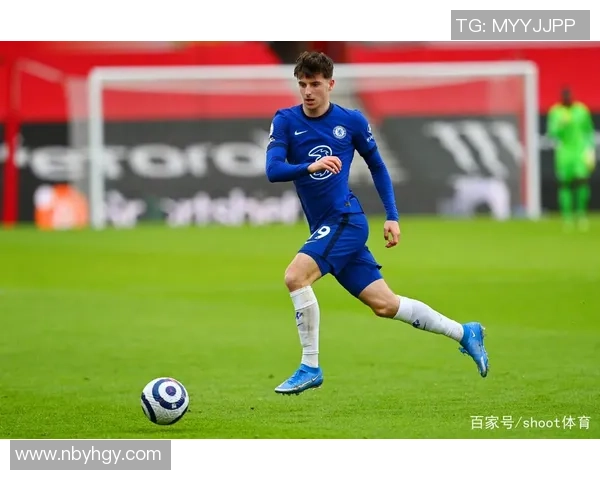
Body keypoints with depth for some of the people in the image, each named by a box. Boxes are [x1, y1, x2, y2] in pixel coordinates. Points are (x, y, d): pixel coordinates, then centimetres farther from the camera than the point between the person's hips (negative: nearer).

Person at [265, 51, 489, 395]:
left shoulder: (351, 121, 0)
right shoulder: (285, 121, 2)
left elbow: (377, 166, 13)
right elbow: (272, 170, -10)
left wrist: (392, 217, 8)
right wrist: (309, 167, -29)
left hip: (346, 219, -4)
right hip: (325, 228, 4)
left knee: (296, 276, -24)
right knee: (385, 304, 7)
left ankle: (311, 367, -12)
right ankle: (464, 333, 22)